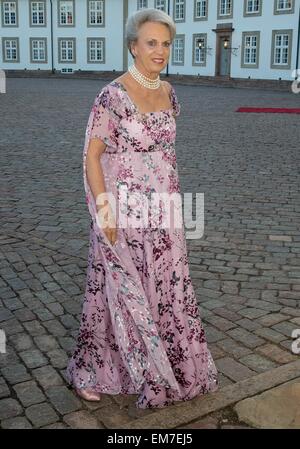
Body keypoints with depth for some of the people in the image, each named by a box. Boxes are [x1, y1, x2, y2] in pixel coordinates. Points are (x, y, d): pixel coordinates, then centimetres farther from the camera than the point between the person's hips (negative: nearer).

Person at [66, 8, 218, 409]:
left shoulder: (169, 93, 7)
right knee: (121, 292, 6)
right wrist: (104, 209, -19)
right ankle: (90, 372, 28)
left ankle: (167, 366, 36)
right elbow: (91, 154, -13)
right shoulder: (113, 95, -14)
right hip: (125, 211, -6)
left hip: (162, 212, 6)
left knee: (166, 289, 15)